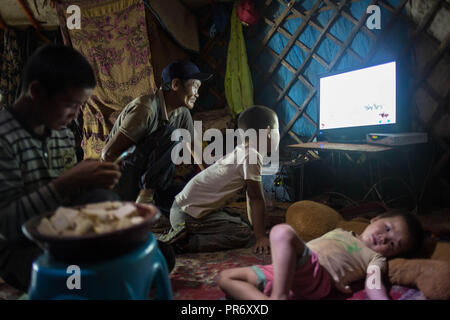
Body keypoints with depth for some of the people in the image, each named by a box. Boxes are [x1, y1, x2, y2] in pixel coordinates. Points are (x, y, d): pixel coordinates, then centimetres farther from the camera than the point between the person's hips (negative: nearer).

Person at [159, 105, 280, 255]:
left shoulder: (242, 151, 13)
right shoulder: (252, 156, -16)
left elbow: (251, 196, 17)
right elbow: (256, 199, -15)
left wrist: (257, 228, 21)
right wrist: (260, 237, -10)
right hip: (189, 216, -10)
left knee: (235, 220, 26)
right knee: (243, 233, -9)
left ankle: (180, 232, 17)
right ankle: (185, 242, -11)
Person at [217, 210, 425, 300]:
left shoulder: (376, 259, 16)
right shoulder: (341, 232, 34)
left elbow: (374, 288, -2)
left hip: (314, 272, -7)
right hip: (285, 268, 7)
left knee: (282, 231, -35)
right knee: (225, 278, -4)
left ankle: (279, 296, -36)